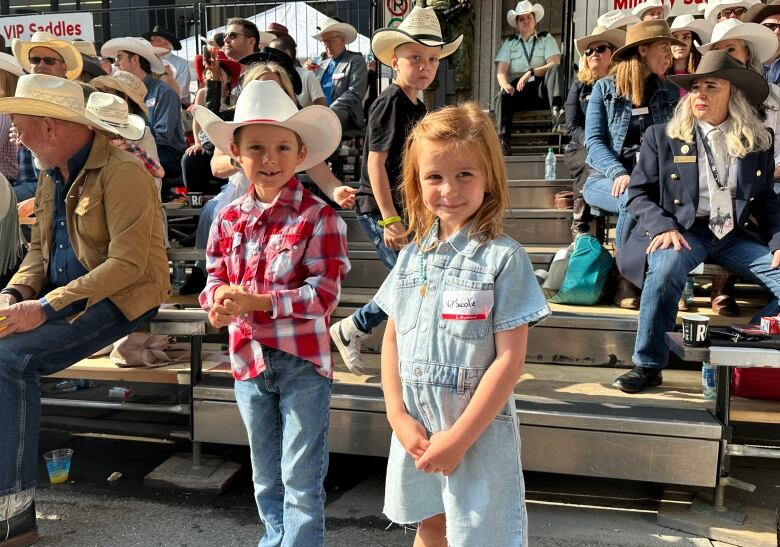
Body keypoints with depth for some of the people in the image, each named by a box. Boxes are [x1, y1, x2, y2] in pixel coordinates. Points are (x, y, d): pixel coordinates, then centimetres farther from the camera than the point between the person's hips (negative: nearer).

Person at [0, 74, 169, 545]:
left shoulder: (121, 171, -15)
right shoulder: (52, 178, 14)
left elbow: (128, 263, -22)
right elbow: (39, 250, 19)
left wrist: (45, 307, -24)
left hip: (120, 300, -8)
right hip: (62, 298, 8)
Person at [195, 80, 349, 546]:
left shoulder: (318, 217, -14)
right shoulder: (229, 219, 3)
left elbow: (325, 293, -20)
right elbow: (215, 277, 8)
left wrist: (256, 302, -26)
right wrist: (218, 301, -16)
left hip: (304, 361, -5)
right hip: (249, 360, 6)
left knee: (301, 478, 5)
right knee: (266, 476, 23)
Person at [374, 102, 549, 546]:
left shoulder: (504, 258, -13)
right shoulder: (413, 256, 3)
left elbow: (510, 359, -15)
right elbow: (392, 339, 7)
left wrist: (459, 436, -16)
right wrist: (398, 416, -4)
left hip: (479, 432, -5)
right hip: (415, 431, 5)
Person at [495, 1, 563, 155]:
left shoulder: (546, 39, 16)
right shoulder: (509, 43, 19)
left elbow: (555, 64, -3)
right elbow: (501, 71, 5)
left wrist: (531, 73, -17)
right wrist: (505, 84, -20)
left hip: (541, 87, -1)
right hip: (517, 88, 1)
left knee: (555, 69, -29)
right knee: (503, 96, -33)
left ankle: (556, 108, -50)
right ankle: (504, 141, -43)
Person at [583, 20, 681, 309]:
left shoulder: (669, 93, 14)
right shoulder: (605, 88, 4)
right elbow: (593, 140, -3)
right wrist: (619, 173, -20)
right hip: (606, 179, -2)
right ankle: (624, 277, -16)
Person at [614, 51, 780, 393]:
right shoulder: (661, 137, 8)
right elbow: (638, 194, 4)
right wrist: (664, 227, -15)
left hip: (738, 236, 3)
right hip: (685, 231, -3)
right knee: (666, 266, -36)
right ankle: (647, 366, -22)